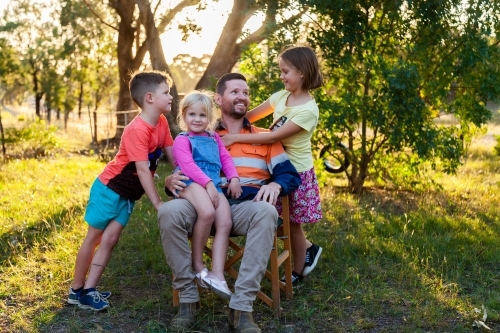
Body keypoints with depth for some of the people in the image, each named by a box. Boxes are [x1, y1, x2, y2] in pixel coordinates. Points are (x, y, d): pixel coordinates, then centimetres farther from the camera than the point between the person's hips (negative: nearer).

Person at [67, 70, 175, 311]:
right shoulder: (136, 130, -28)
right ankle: (76, 290, 16)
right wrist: (158, 203, -27)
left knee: (110, 239, 5)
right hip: (109, 188, -7)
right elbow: (143, 170, -29)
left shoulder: (162, 123, -3)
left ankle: (88, 290, 11)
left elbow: (172, 155, 4)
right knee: (94, 238, 4)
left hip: (129, 194, 7)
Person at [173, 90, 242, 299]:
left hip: (214, 187, 6)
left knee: (225, 222, -18)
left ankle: (217, 274, -21)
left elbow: (226, 158, 19)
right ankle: (197, 263, -16)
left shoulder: (214, 138, 27)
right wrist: (207, 183, -19)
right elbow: (187, 165, -8)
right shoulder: (182, 140, 7)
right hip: (191, 184, -6)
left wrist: (234, 178, -1)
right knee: (207, 212, -34)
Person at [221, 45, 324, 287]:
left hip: (296, 172, -6)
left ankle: (298, 273, 27)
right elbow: (251, 116, 6)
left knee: (292, 223, 7)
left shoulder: (308, 110, -22)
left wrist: (235, 138, -24)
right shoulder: (281, 97, 0)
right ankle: (308, 249, 40)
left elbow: (274, 137, -26)